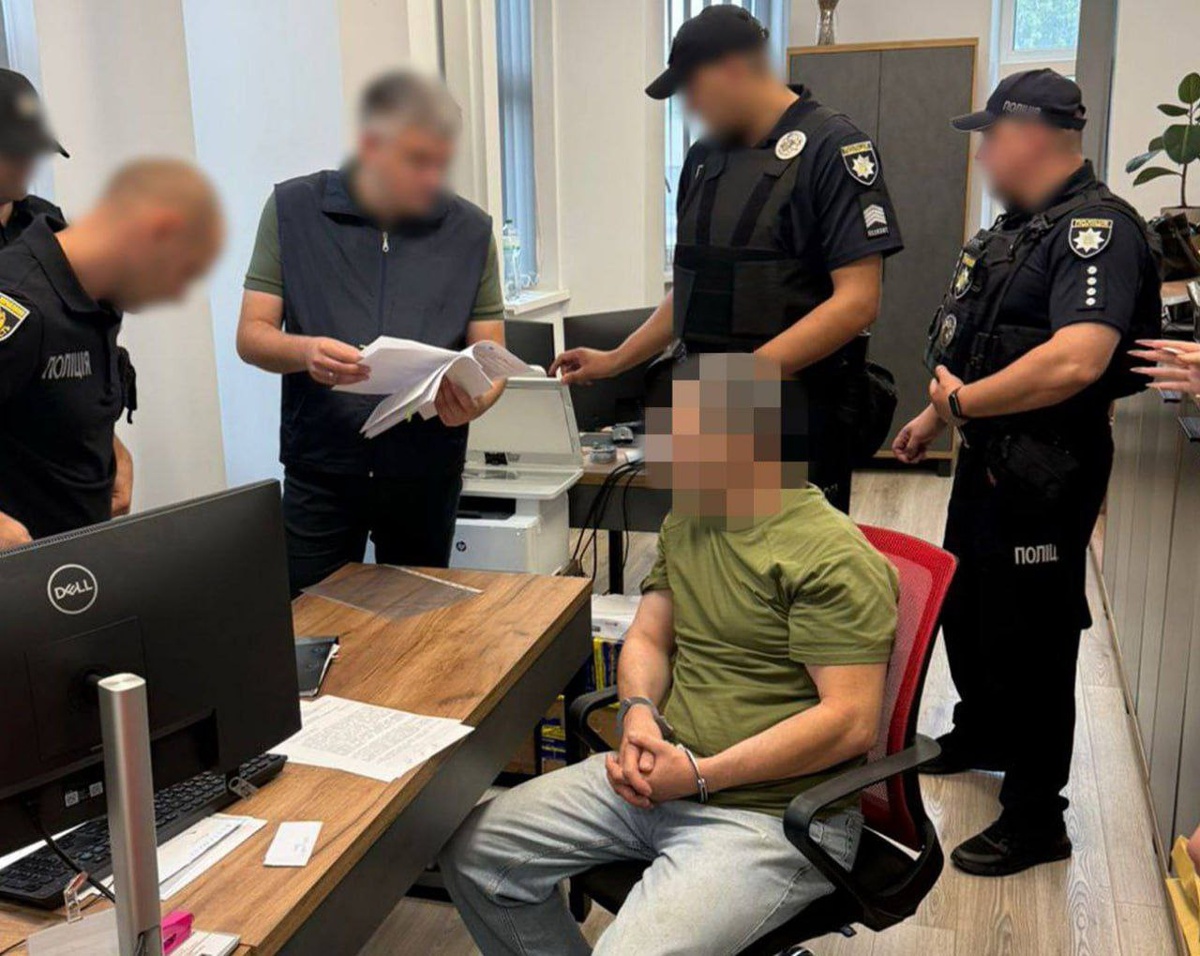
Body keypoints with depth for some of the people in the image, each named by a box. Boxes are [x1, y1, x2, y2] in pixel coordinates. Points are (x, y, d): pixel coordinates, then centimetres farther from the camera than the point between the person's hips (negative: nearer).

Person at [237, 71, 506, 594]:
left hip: (427, 474, 1)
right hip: (320, 469, -1)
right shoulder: (293, 209, 1)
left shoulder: (470, 230, 3)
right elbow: (251, 335, 0)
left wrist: (474, 402, -19)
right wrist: (305, 352, -22)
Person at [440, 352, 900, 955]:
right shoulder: (685, 522, 11)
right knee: (473, 853, 2)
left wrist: (700, 775, -20)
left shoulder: (833, 558, -17)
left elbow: (851, 722, -20)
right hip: (658, 776, 8)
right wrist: (639, 712, -9)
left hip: (770, 812, -7)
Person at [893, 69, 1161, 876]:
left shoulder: (1097, 230, -20)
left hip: (1045, 476, -10)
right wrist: (935, 418, 19)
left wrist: (964, 400, -23)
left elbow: (1077, 360, -34)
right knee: (964, 608, 24)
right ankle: (981, 736, 47)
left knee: (1027, 641, 1)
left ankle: (1036, 818, 18)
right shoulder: (1018, 225, 12)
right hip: (989, 460, 10)